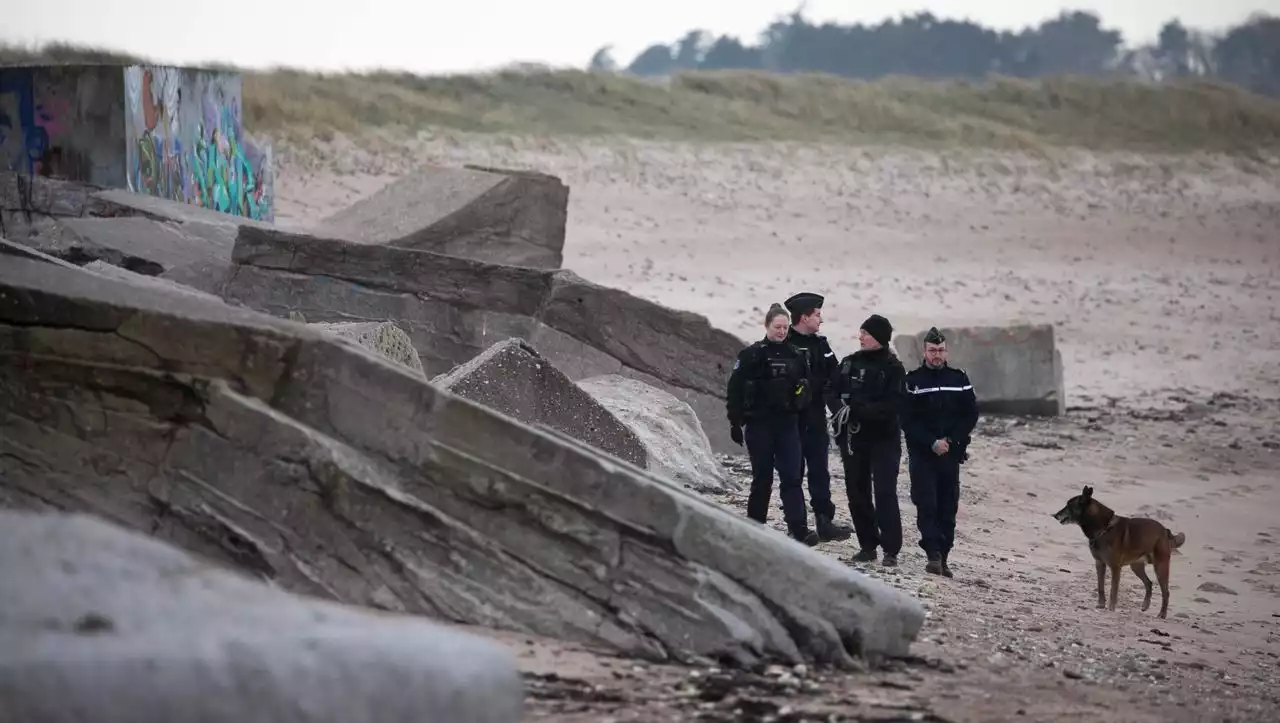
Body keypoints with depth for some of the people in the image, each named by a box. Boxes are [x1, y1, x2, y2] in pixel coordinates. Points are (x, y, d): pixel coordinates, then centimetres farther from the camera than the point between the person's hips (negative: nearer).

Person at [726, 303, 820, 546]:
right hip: (759, 424, -2)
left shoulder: (796, 355, 8)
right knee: (762, 478, 4)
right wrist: (736, 423, -6)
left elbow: (805, 387, 18)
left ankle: (799, 530, -16)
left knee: (792, 478, -7)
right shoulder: (752, 355, -3)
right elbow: (735, 389, -3)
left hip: (788, 425, 2)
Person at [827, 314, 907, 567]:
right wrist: (841, 407, -13)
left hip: (883, 439, -5)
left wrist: (857, 410, -21)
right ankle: (868, 544, 17)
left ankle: (891, 549, -9)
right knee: (857, 492, 7)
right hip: (853, 437, 5)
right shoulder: (849, 363, 9)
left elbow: (892, 405, -15)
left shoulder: (893, 368, -7)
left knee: (884, 493, -10)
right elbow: (832, 392, 9)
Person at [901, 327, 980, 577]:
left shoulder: (959, 379, 7)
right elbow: (908, 420, -4)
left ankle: (943, 557, 8)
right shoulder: (913, 380, 1)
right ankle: (934, 554, -14)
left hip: (951, 454, 2)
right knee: (927, 505, -11)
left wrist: (951, 440, -6)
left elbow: (970, 415, 6)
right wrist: (931, 443, -14)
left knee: (948, 507, 2)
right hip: (921, 454, -2)